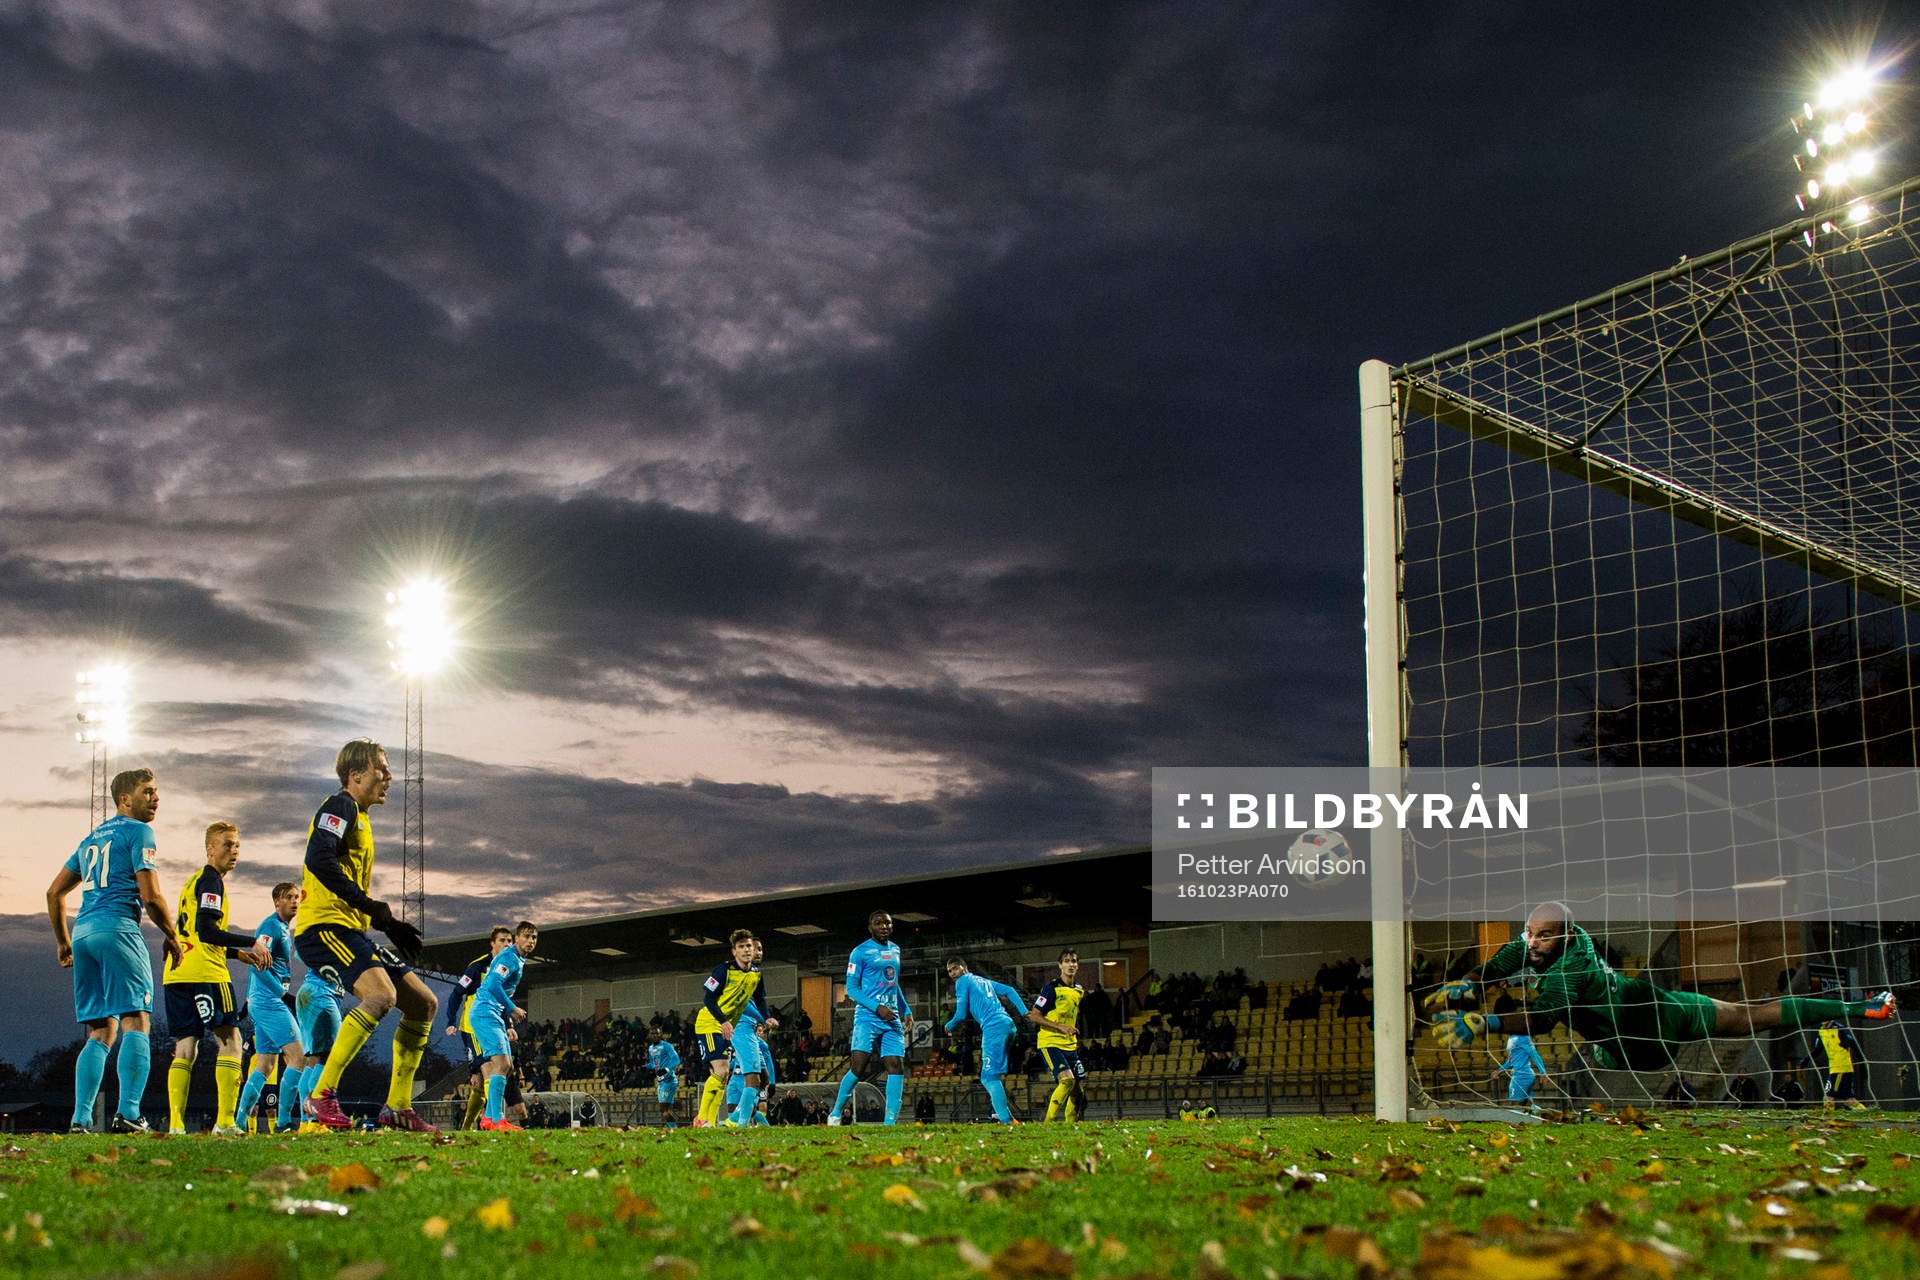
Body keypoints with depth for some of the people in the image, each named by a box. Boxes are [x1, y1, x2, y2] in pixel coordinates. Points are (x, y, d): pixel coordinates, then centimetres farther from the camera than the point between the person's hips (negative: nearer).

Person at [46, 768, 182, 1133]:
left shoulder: (91, 837, 24)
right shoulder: (138, 832, 0)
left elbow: (54, 892, 26)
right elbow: (151, 897, -8)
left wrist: (62, 941, 33)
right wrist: (171, 935, 6)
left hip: (82, 932, 8)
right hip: (117, 929, -8)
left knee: (101, 1032, 10)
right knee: (136, 1022, -10)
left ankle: (81, 1119, 3)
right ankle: (128, 1113, -21)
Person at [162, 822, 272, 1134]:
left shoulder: (194, 880, 23)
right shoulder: (210, 880, -6)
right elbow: (206, 931, -18)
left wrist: (238, 953, 24)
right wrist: (253, 943, -14)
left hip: (175, 974, 9)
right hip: (204, 974, -9)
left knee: (185, 1049, 6)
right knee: (229, 1040, -4)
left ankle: (176, 1123, -1)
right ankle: (225, 1121, -10)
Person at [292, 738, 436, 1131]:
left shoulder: (361, 819, 25)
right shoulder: (340, 806, -5)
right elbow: (318, 860, -23)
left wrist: (391, 926, 17)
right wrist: (374, 908, -22)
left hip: (350, 931, 10)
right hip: (323, 926, -10)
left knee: (423, 1003, 6)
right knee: (381, 995, -30)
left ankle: (397, 1107, 7)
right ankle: (322, 1096, -23)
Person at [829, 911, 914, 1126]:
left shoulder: (895, 950, 18)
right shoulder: (860, 952, -3)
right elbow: (851, 989, -6)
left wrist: (906, 1011, 18)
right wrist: (878, 1008, -17)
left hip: (893, 1019, 6)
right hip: (867, 1017, -6)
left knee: (896, 1066, -6)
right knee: (858, 1068, -12)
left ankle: (890, 1122, -7)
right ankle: (835, 1114, 6)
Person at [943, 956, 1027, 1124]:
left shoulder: (962, 981, 7)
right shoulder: (983, 980, 30)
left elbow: (961, 1014, 1)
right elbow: (1010, 991, 23)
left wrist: (949, 1027, 21)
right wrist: (1025, 1013, 15)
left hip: (993, 1027, -8)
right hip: (1008, 1024, 8)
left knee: (990, 1077, -11)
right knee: (988, 1076, 15)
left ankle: (1006, 1120, -20)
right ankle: (1003, 1113, 8)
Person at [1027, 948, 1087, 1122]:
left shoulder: (1079, 991, 13)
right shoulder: (1052, 988, -10)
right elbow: (1034, 1016, -12)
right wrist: (1061, 1027, -19)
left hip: (1070, 1046, 7)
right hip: (1050, 1043, -7)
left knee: (1077, 1091, 5)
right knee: (1067, 1080, -24)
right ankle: (1048, 1122, -16)